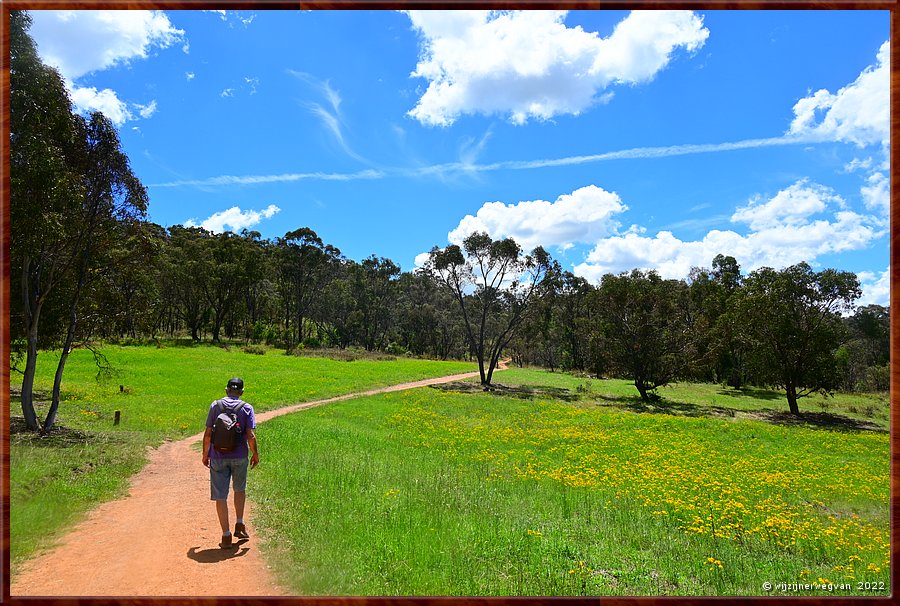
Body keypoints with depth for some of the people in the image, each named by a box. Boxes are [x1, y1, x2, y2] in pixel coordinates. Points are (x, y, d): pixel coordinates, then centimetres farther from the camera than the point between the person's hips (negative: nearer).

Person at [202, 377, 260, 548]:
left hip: (218, 457, 0)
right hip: (239, 457, 0)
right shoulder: (246, 408, -4)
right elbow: (251, 436, -10)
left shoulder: (215, 405, -1)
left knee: (220, 496, 5)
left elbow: (208, 434, -3)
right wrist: (256, 455, 5)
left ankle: (226, 535, 7)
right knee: (240, 489, 24)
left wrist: (205, 454, 10)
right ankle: (239, 525, 24)